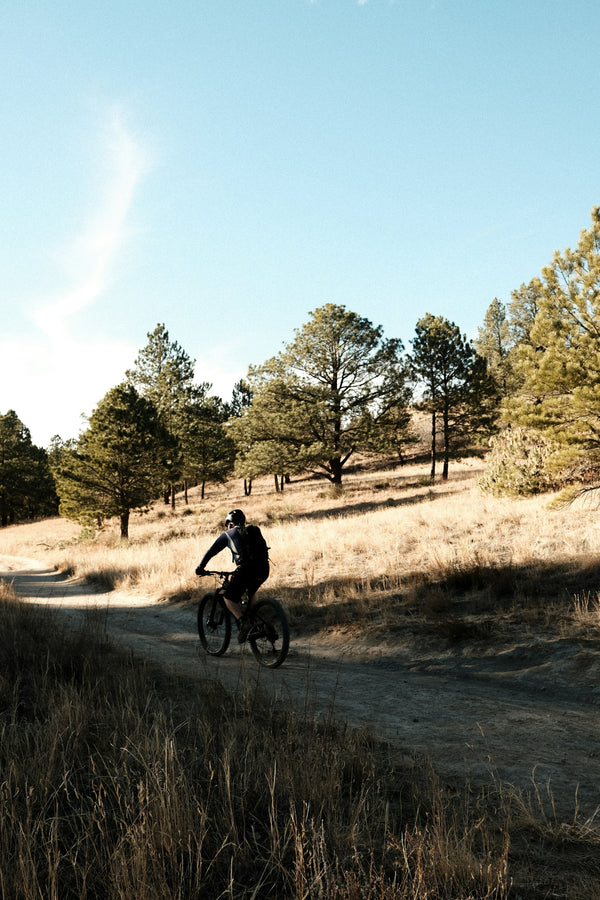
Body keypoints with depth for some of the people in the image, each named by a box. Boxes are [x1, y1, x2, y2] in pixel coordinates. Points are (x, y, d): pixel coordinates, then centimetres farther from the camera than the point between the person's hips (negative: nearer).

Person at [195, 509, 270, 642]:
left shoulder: (228, 534, 18)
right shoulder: (255, 531, 29)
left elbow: (211, 552, 22)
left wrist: (200, 568, 35)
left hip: (246, 569, -5)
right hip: (263, 570, 5)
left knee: (229, 599, 9)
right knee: (252, 592, 34)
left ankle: (243, 621, -16)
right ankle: (252, 620, 22)